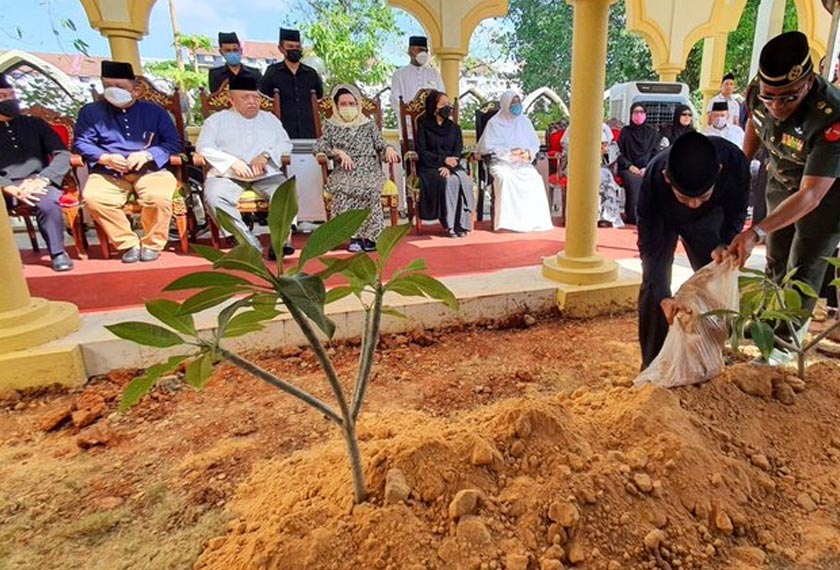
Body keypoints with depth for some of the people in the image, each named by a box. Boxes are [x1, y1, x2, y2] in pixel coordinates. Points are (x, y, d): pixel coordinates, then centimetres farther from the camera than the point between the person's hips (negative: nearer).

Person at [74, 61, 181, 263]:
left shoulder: (154, 111, 15)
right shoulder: (91, 111, 15)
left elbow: (174, 142, 6)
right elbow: (81, 143, 9)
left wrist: (147, 154, -10)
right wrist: (105, 158, -12)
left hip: (150, 170, -1)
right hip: (108, 173, 1)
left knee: (159, 196, -35)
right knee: (93, 198, -31)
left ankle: (152, 244, -10)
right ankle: (129, 244, -12)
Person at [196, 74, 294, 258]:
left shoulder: (270, 119, 27)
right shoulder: (217, 119, 19)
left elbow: (286, 143, 15)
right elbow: (203, 147, 6)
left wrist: (266, 155, -6)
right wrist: (232, 162, -10)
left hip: (266, 174, 1)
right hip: (227, 174, -1)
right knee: (213, 197, -32)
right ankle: (250, 244, -37)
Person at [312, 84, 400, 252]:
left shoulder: (369, 125, 20)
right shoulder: (331, 126, 18)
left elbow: (380, 145, 13)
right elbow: (317, 147, 7)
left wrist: (388, 148, -11)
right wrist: (339, 152, -8)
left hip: (370, 170, 0)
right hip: (345, 172, 0)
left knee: (368, 189, -34)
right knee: (344, 188, -34)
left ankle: (370, 235, -25)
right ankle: (356, 235, -28)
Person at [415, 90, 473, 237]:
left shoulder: (454, 128, 15)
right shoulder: (424, 126, 4)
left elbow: (458, 152, 5)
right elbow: (421, 151, -5)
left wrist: (448, 166, -16)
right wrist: (443, 159, -14)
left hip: (451, 165, 3)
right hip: (429, 167, -3)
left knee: (465, 180, -28)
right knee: (450, 181, -33)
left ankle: (461, 224, -24)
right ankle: (450, 225, -27)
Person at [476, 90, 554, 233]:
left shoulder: (525, 121, 16)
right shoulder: (494, 123, 3)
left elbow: (535, 143, 15)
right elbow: (486, 146, -5)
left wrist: (529, 153, -9)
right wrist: (509, 153, -13)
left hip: (523, 163, 3)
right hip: (501, 162, -3)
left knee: (536, 178, -26)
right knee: (505, 177, -37)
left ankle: (535, 220, -19)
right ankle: (506, 221, -33)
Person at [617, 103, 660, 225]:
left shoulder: (652, 132, 14)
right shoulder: (625, 131, 11)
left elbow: (656, 153, 10)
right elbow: (619, 153, 6)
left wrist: (648, 168, -9)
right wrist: (630, 166, -11)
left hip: (647, 169, 1)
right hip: (628, 168, -1)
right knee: (634, 180, -36)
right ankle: (632, 217, -32)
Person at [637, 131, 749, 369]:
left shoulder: (735, 163, -36)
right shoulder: (654, 178, -42)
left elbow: (737, 211, -14)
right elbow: (650, 247, -36)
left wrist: (723, 245, -33)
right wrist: (664, 298, -46)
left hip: (708, 218, 3)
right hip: (662, 219, -2)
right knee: (653, 283, -14)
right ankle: (652, 366, -4)